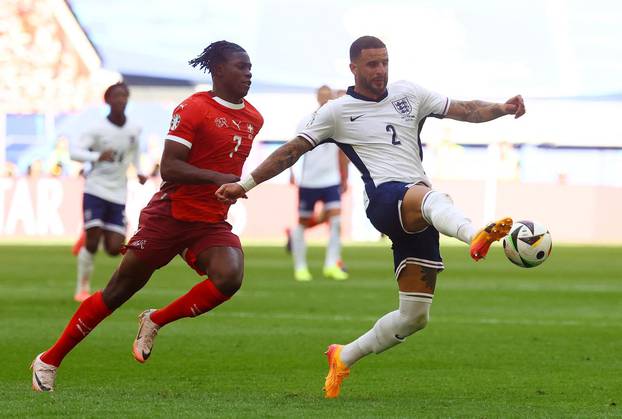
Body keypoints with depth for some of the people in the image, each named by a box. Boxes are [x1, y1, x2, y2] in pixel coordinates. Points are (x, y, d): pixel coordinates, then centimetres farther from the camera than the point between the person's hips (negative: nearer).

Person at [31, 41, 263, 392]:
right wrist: (218, 178, -29)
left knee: (229, 277, -26)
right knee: (121, 289, 1)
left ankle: (155, 322, -2)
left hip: (212, 224, 5)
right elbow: (169, 168, -20)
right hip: (170, 214, -5)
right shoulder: (192, 109, -12)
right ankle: (50, 360, 15)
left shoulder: (254, 119, 9)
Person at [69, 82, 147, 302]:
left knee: (114, 249, -4)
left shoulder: (134, 129, 3)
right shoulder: (98, 128, -11)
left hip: (118, 195, 4)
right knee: (92, 242, -13)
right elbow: (74, 151, -18)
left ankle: (86, 239, 30)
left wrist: (139, 171, 12)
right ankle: (82, 288, 6)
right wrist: (98, 156, -33)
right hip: (95, 190, -4)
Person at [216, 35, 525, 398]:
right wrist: (246, 184, 8)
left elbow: (463, 110, 16)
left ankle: (344, 357, 20)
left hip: (419, 216, 5)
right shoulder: (338, 111, 9)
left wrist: (502, 108, -2)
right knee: (432, 196, -43)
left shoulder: (408, 94, 19)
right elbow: (293, 150, 11)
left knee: (415, 316, 2)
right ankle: (475, 236, -77)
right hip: (383, 196, -5)